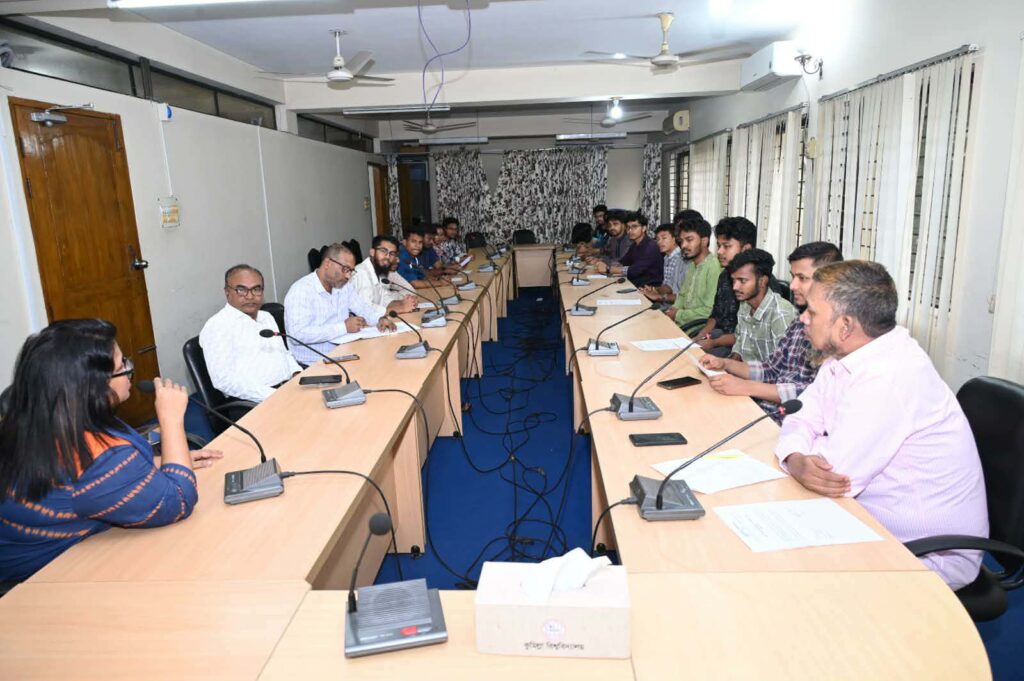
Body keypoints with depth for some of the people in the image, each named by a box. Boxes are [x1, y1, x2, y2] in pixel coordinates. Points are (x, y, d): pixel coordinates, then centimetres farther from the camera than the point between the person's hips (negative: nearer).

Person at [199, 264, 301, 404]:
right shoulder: (217, 326, -5)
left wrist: (297, 373, 5)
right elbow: (224, 380, -15)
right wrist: (274, 396, -23)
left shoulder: (267, 317, 21)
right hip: (251, 403, -8)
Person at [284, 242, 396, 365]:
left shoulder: (344, 286, 9)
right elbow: (297, 334, -25)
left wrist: (380, 319, -4)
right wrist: (344, 327, -26)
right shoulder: (301, 290, -14)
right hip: (313, 364, -7)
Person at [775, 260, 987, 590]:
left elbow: (835, 473, -29)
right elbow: (802, 421, 0)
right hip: (877, 526, 8)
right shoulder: (844, 357, 0)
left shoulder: (891, 376, -29)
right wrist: (797, 461, -22)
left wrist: (797, 460, -8)